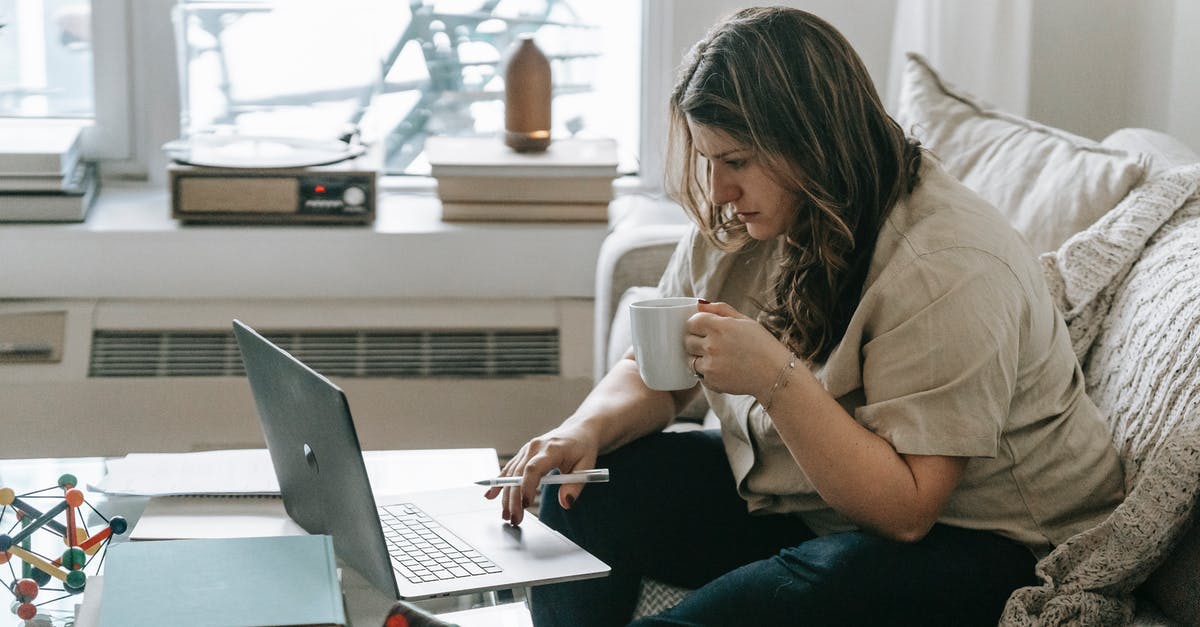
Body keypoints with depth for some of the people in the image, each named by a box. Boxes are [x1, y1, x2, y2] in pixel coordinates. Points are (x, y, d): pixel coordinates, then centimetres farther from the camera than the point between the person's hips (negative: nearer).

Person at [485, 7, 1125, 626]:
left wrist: (777, 379, -35)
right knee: (581, 485, -6)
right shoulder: (732, 227, -2)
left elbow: (905, 511, -27)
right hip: (800, 497, 7)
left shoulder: (950, 270, -26)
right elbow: (653, 373, 6)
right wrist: (587, 428, -16)